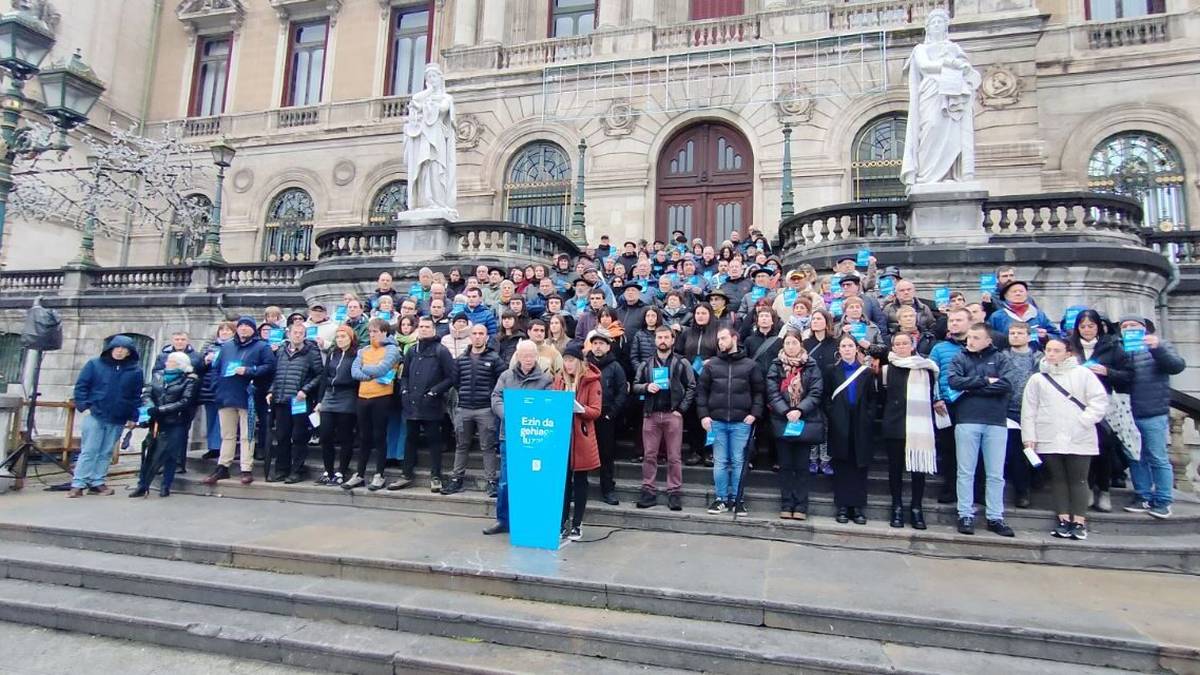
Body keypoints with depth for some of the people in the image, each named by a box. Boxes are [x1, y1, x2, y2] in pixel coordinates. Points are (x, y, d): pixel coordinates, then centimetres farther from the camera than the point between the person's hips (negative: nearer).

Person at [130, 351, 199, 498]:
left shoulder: (190, 380, -3)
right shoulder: (158, 376, 13)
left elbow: (185, 402, -11)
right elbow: (148, 394, 10)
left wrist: (160, 410, -15)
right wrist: (151, 409, -7)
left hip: (176, 425, -3)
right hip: (157, 422, 4)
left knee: (169, 455, 1)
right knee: (150, 454, 0)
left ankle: (165, 486, 11)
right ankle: (142, 485, 5)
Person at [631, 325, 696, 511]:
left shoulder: (681, 363, 5)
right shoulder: (646, 364, 12)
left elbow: (691, 387, 2)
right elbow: (635, 386, 12)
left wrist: (681, 409, -6)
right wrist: (646, 387, -9)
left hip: (673, 414, -2)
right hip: (650, 414, 2)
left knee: (674, 456, 1)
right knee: (649, 455, 4)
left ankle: (675, 493, 8)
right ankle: (649, 491, 11)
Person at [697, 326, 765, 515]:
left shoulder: (749, 364, 4)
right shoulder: (711, 364, 6)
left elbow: (759, 391, 5)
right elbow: (701, 391, 6)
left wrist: (755, 413, -6)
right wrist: (704, 415, -3)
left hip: (741, 422, -1)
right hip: (716, 421, 1)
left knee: (738, 462, 4)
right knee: (720, 462, 5)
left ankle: (737, 499, 15)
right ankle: (721, 498, 15)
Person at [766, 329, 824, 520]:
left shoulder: (811, 367, 3)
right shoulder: (776, 367, 5)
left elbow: (815, 393, -5)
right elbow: (772, 393, -4)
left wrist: (799, 410, -17)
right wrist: (786, 412, -17)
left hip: (805, 423, -1)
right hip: (782, 422, 1)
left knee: (801, 466, 4)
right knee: (785, 465, 7)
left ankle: (801, 506, 10)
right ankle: (786, 505, 13)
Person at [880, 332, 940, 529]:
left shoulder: (926, 367, 5)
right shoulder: (887, 369, 8)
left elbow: (933, 396, 8)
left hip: (919, 426, -1)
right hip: (894, 426, 1)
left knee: (918, 467, 1)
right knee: (895, 467, 6)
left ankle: (916, 509, 14)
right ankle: (897, 508, 17)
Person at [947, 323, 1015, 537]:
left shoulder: (1000, 358, 6)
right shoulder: (960, 358, 6)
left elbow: (1006, 384, -10)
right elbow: (954, 381, -11)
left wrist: (971, 388, -10)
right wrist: (986, 380, -9)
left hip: (996, 422, 1)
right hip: (967, 421, 0)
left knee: (996, 474, 7)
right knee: (966, 472, 4)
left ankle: (995, 517, 17)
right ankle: (966, 515, 12)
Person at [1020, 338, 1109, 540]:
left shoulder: (1083, 374, 4)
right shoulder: (1037, 379, 10)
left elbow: (1099, 400, -2)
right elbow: (1029, 410, 7)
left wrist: (1082, 422, -12)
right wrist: (1029, 437, 1)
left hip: (1079, 438, -2)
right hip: (1049, 439, 2)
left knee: (1078, 479, 2)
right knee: (1058, 479, 6)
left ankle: (1079, 521, 8)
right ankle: (1064, 519, 12)